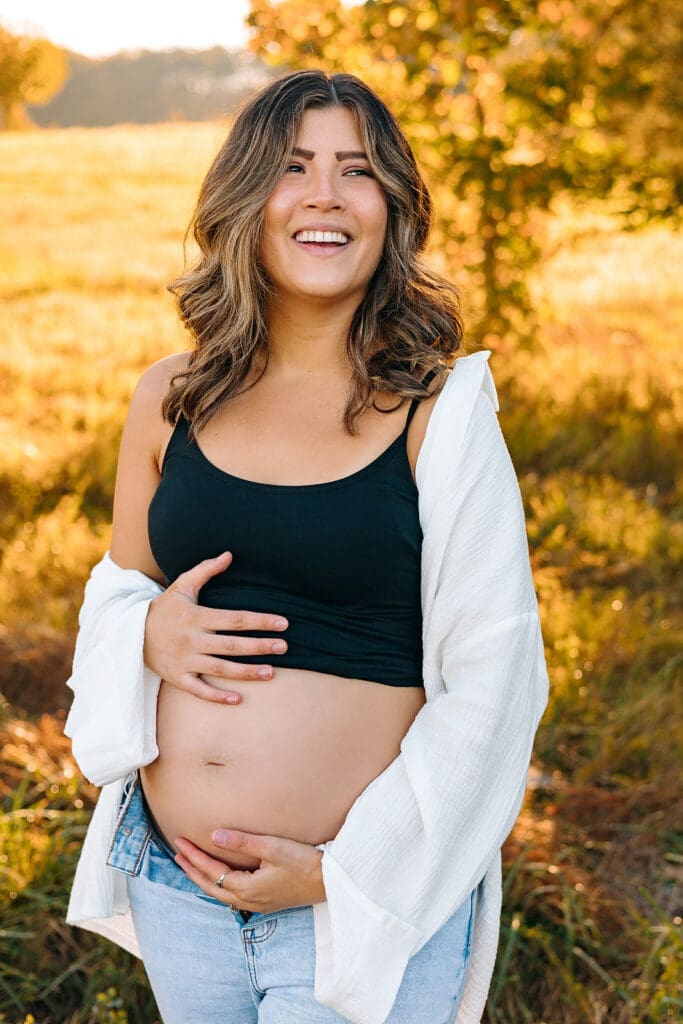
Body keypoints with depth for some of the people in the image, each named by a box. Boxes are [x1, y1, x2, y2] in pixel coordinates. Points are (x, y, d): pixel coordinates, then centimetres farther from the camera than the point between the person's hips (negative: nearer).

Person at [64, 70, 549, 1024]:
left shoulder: (441, 415, -9)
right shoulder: (169, 400, 2)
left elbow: (487, 678, -9)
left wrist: (343, 873, -12)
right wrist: (148, 632, -8)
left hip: (371, 899, -3)